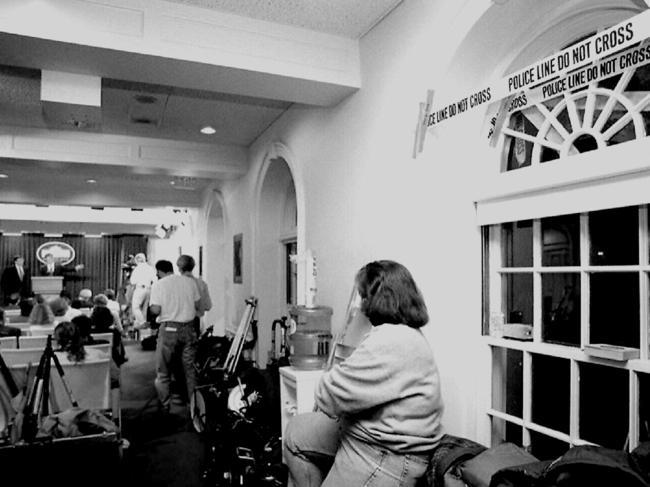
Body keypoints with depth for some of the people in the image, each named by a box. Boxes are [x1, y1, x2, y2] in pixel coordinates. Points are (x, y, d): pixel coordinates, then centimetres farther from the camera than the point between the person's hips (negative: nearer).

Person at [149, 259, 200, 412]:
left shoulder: (158, 285, -5)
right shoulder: (190, 281, 4)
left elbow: (155, 310, -11)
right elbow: (197, 305, 5)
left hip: (169, 329, -3)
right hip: (188, 328, 3)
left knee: (163, 372, 11)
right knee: (190, 369, 12)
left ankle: (165, 407, 16)